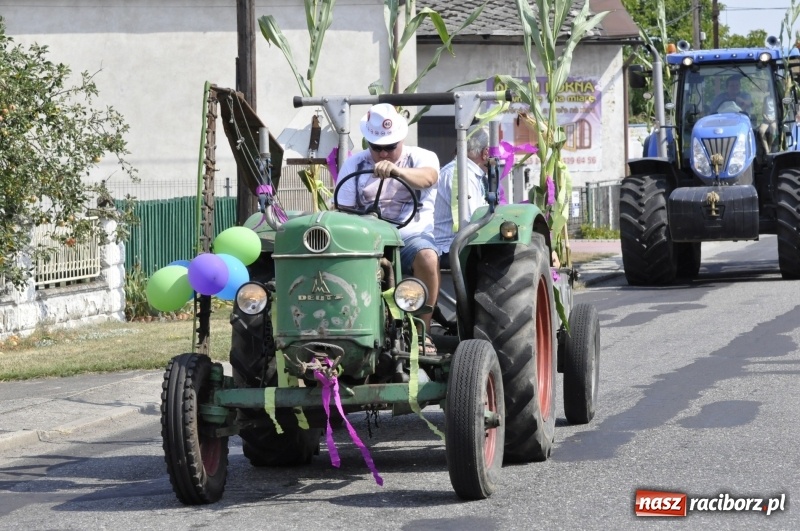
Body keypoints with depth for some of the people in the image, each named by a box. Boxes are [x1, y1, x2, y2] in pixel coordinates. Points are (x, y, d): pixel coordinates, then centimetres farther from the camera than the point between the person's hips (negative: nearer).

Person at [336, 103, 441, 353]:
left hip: (412, 236, -1)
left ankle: (423, 332, -26)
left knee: (427, 257, -37)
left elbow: (427, 177, -21)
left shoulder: (422, 158, 5)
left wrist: (397, 170, -42)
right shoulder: (354, 164, 13)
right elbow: (343, 210, 7)